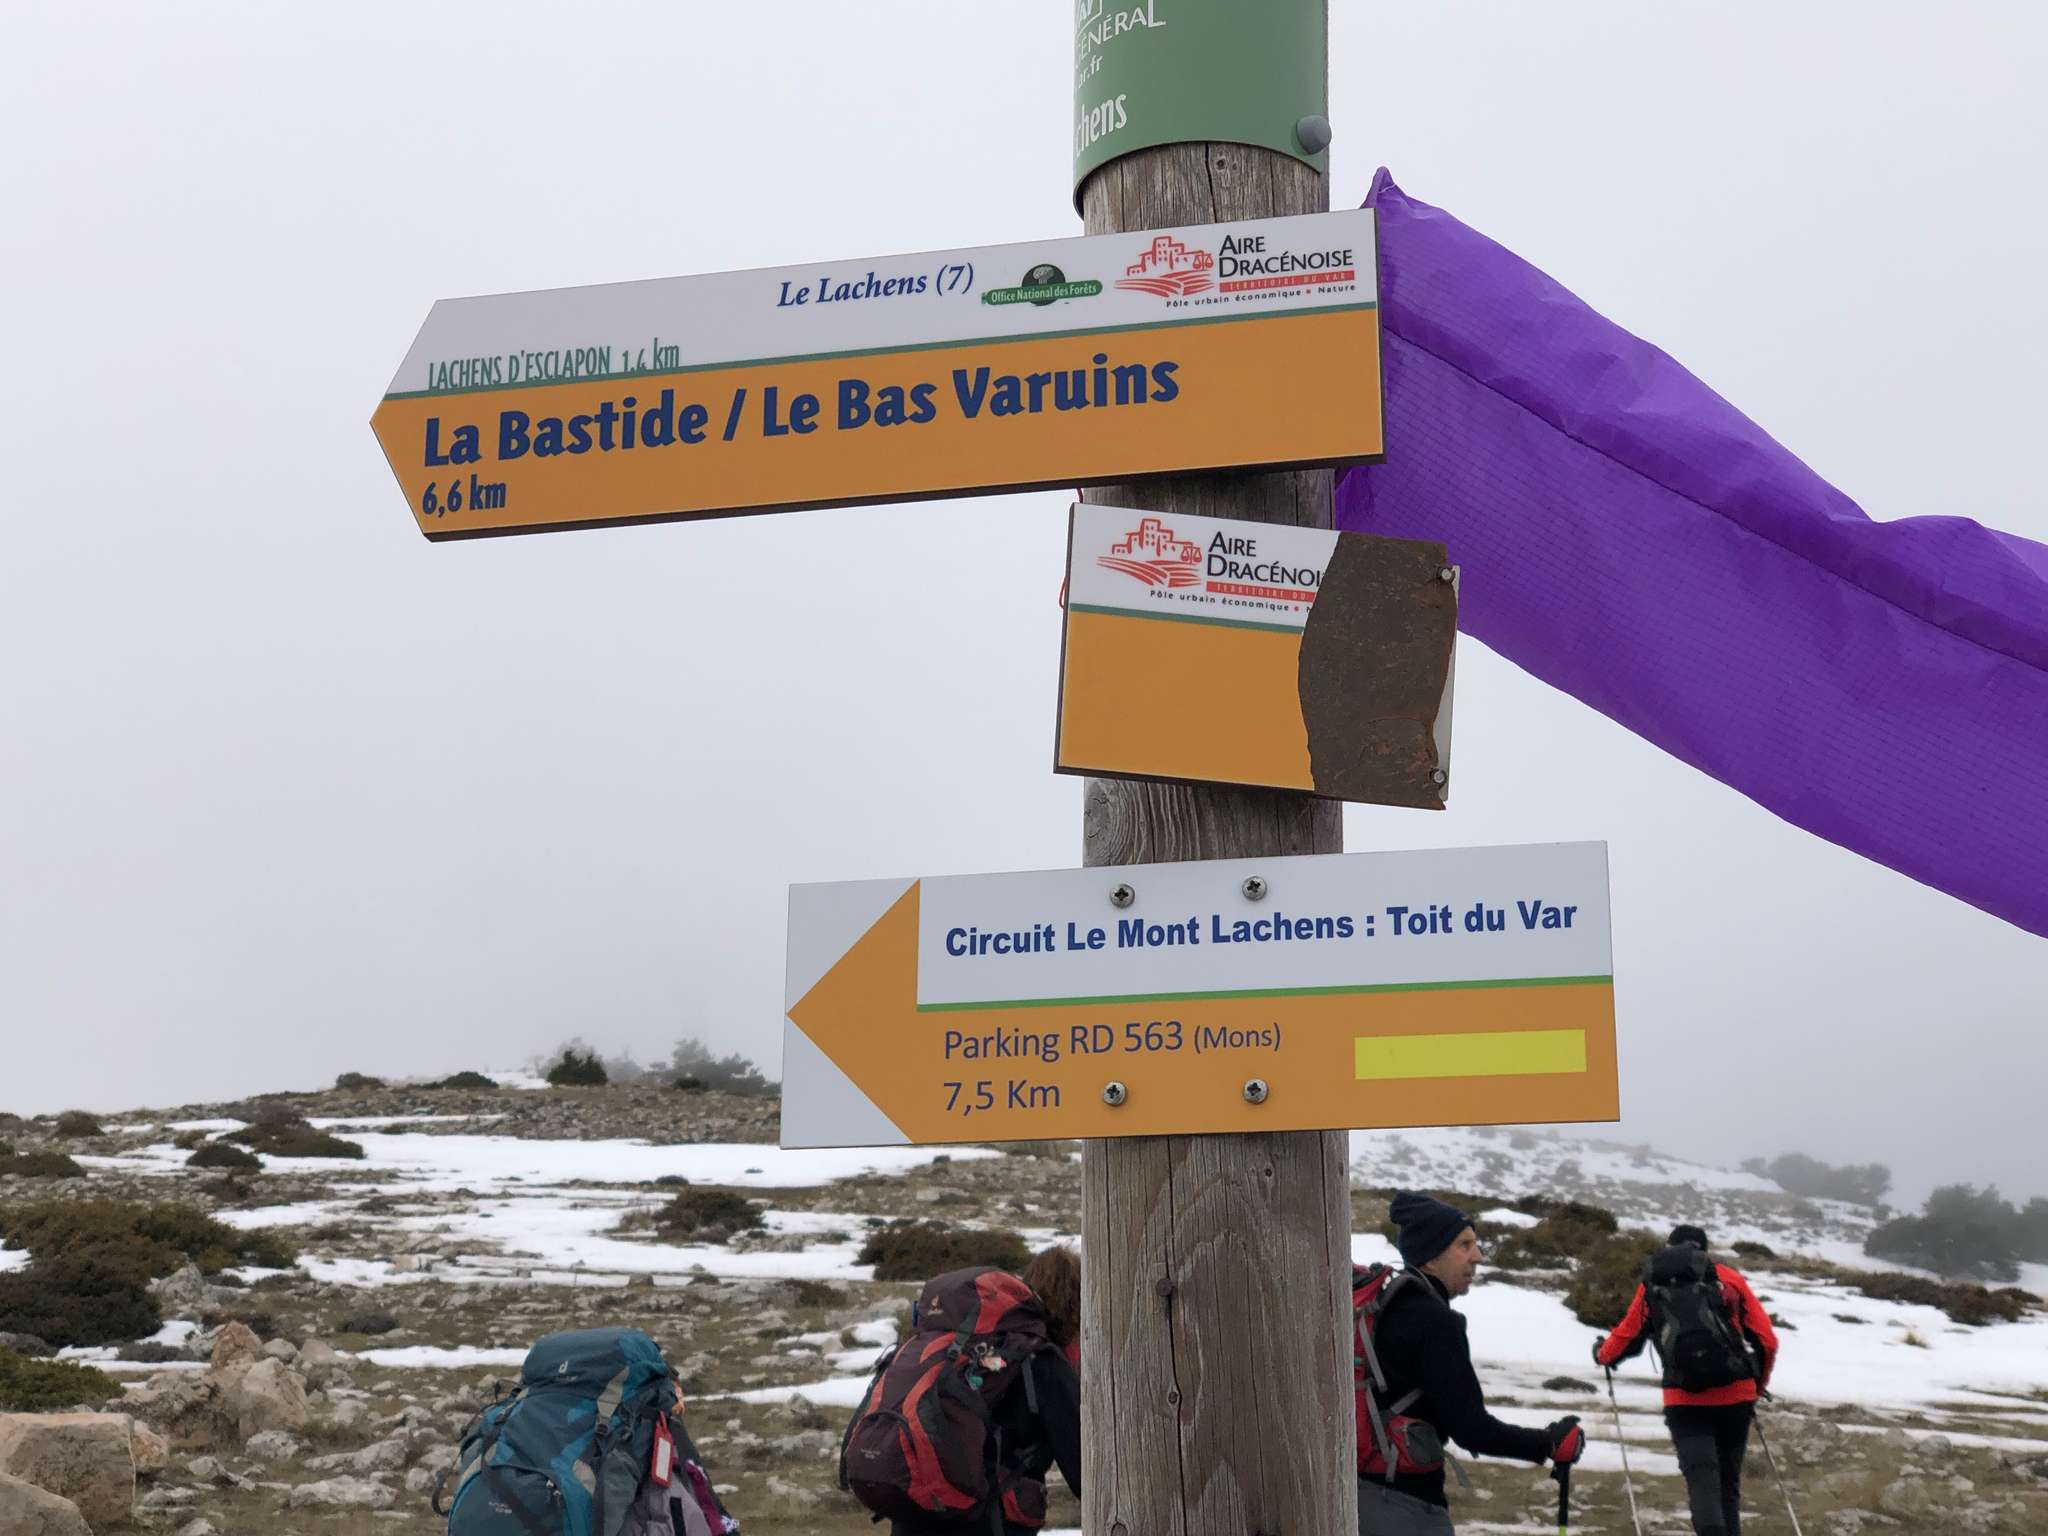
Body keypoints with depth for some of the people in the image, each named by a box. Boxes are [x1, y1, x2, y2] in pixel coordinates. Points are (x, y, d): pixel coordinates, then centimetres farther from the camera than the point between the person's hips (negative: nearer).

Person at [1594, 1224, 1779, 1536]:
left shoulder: (1651, 1286, 11)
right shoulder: (1728, 1278, 11)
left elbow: (1626, 1339, 20)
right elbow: (1767, 1340, 7)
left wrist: (1602, 1353, 42)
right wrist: (1757, 1385, 23)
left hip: (1684, 1401, -1)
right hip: (1735, 1396, 1)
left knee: (1700, 1473, -10)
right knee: (1728, 1478, 15)